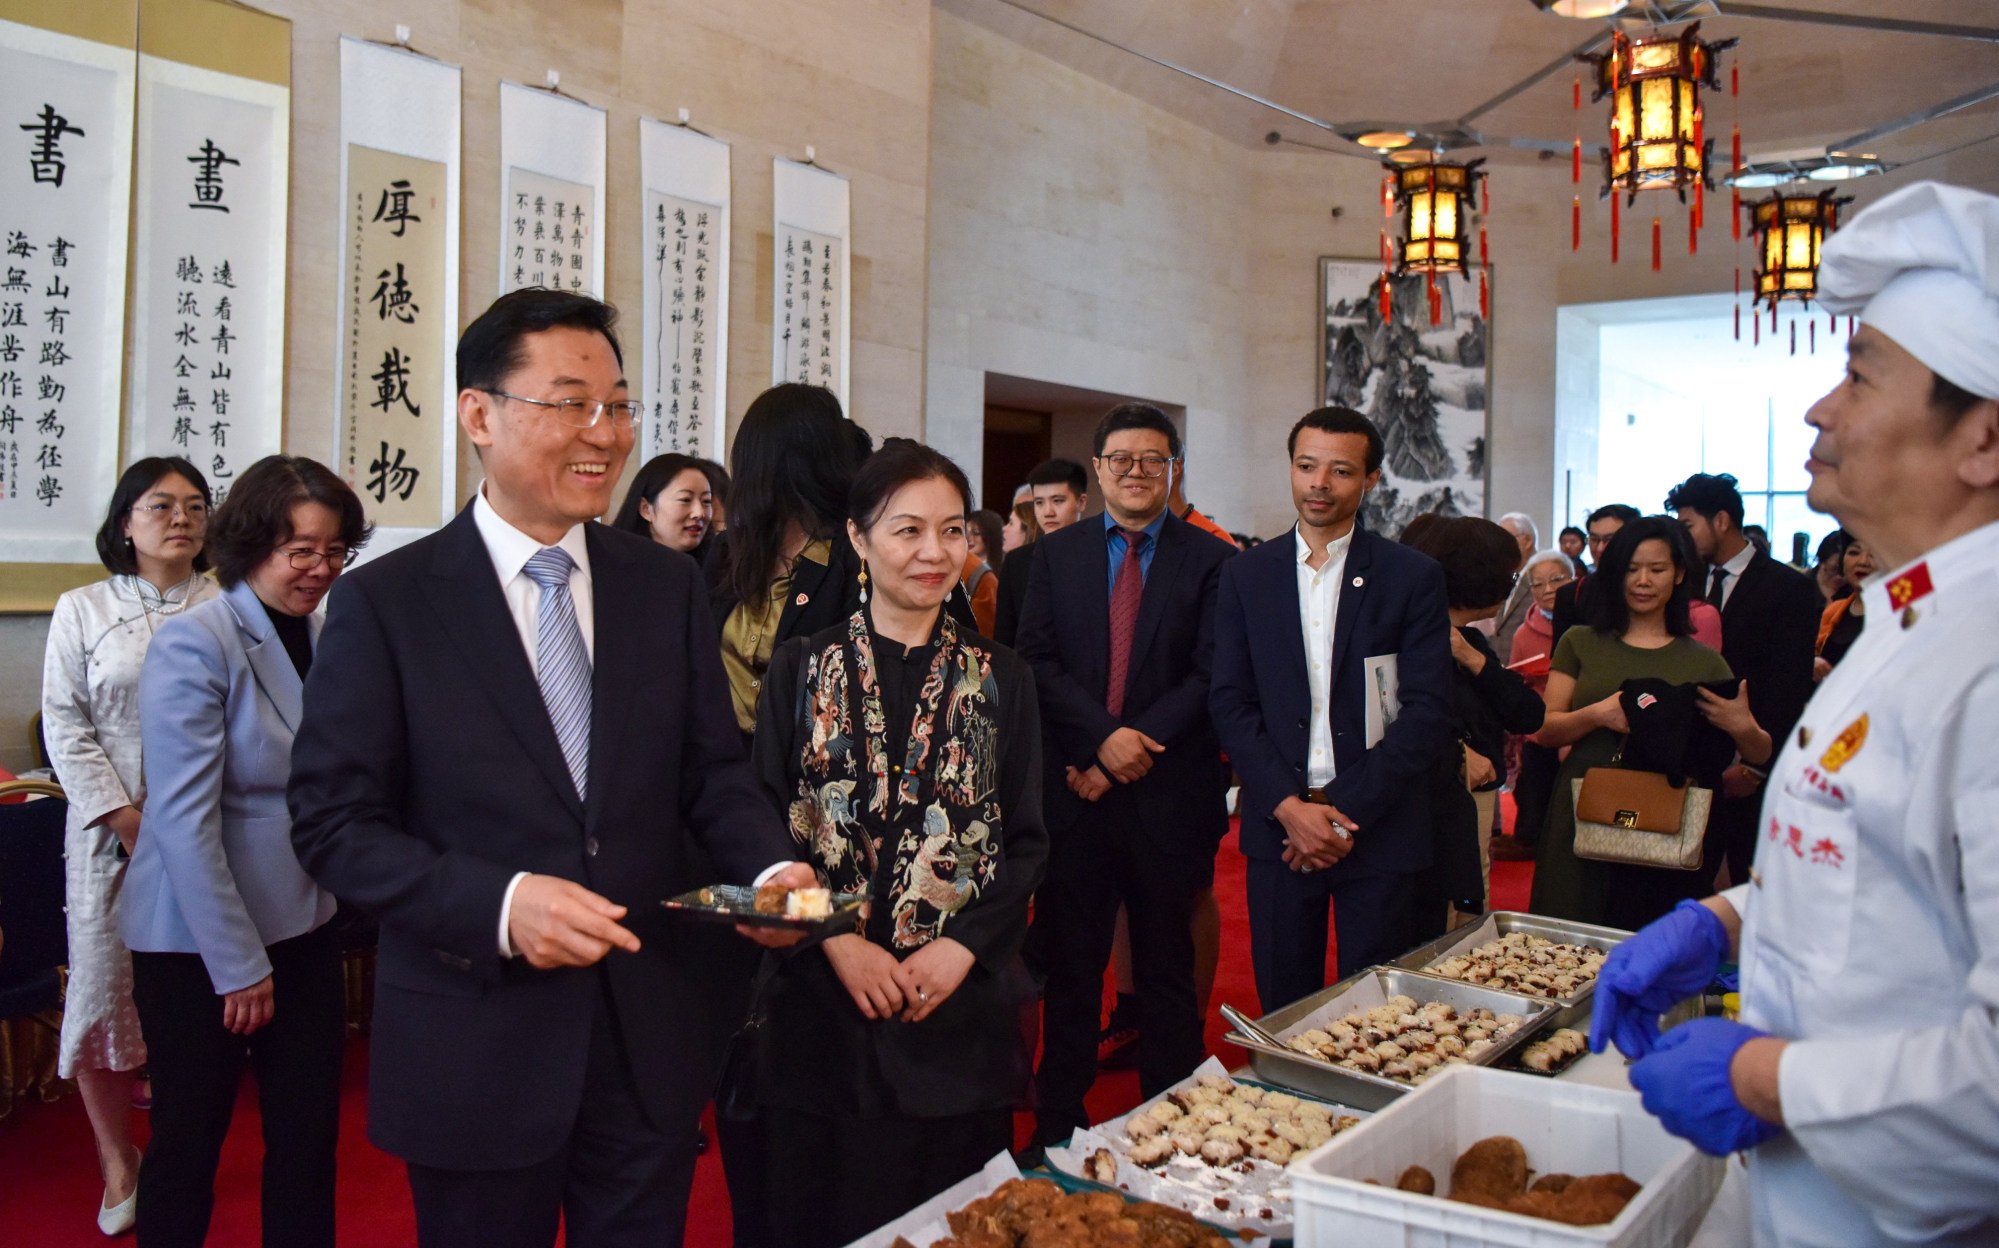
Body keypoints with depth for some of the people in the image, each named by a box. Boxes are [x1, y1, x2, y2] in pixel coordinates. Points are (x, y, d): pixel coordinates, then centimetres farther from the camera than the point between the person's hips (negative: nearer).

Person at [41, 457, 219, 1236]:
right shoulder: (83, 610, 6)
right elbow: (66, 726, 1)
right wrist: (130, 821, -9)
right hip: (112, 832, 0)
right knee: (103, 991, 5)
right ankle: (118, 1165, 23)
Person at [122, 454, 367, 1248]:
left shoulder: (328, 636, 4)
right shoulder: (193, 644, -15)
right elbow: (184, 819, -17)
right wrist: (239, 964, -15)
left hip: (305, 926, 6)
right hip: (199, 941, -5)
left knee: (310, 1130, 11)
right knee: (190, 1136, 11)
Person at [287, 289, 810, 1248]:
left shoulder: (668, 586, 4)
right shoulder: (385, 603, -7)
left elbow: (712, 771, 6)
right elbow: (332, 822, -9)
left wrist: (771, 868, -14)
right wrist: (500, 904, -23)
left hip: (654, 1046, 3)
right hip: (474, 1052, -3)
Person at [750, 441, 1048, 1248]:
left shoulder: (1000, 680, 6)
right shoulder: (802, 669, 4)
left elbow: (1028, 841, 4)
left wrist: (961, 947, -10)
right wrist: (839, 942, -12)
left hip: (961, 1007, 1)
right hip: (824, 1005, 0)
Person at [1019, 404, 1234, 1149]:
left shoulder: (1212, 561, 2)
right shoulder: (1055, 555, 9)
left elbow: (1212, 677, -6)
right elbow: (1038, 661, 0)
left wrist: (1136, 749, -13)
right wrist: (1103, 737, -14)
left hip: (1168, 796, -1)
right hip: (1074, 793, 2)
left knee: (1166, 969, 10)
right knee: (1068, 966, 8)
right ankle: (1058, 1122, 20)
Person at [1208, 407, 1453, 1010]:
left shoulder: (1414, 577, 0)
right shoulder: (1246, 575, 6)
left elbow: (1427, 712, -5)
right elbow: (1231, 703, 2)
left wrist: (1347, 813, -12)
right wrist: (1289, 807, -10)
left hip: (1378, 826, -2)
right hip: (1278, 823, 2)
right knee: (1282, 1006, 9)